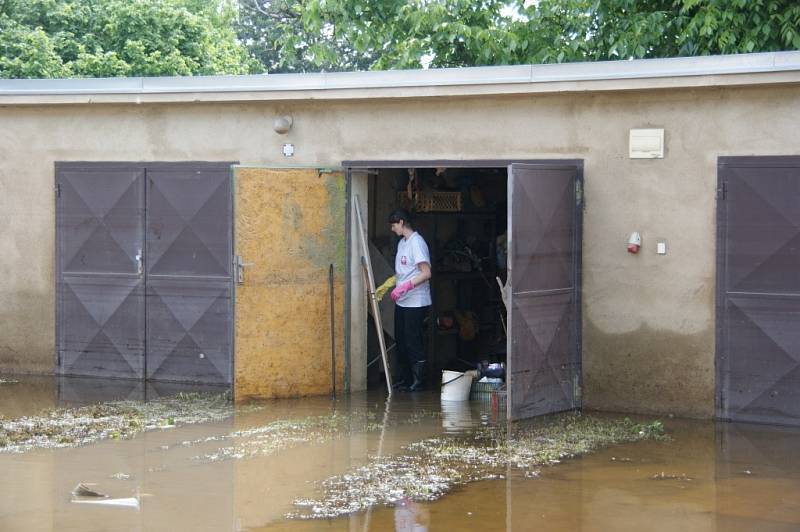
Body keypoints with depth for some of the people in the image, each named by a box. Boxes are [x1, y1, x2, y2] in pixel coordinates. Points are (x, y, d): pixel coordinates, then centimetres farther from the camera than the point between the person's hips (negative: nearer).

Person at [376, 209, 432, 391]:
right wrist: (385, 286, 20)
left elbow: (426, 273, -21)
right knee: (401, 341, 13)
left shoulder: (417, 243, -14)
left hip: (416, 302, -10)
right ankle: (405, 379, 21)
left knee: (413, 341, -6)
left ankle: (418, 380, 2)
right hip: (401, 301, 10)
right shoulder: (402, 243, 15)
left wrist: (405, 287, -24)